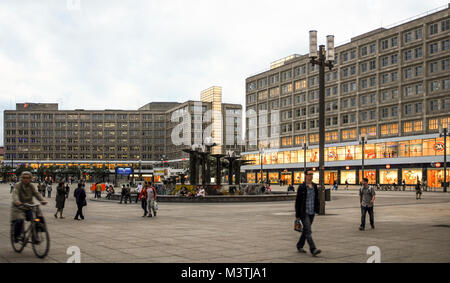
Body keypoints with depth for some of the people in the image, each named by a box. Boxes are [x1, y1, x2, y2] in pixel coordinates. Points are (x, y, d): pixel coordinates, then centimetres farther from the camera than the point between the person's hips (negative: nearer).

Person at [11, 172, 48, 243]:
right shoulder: (17, 186, -9)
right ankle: (16, 236, 3)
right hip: (18, 207, -3)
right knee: (19, 221, -24)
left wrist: (42, 200, -29)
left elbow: (37, 194, -9)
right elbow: (15, 194, -26)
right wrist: (16, 201, -48)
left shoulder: (31, 186, 3)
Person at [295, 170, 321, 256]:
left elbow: (316, 198, 16)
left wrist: (317, 209, 6)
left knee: (306, 230, 15)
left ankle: (299, 246, 30)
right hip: (304, 213, -6)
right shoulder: (301, 187, -9)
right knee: (308, 231, -12)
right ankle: (313, 249, -16)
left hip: (312, 212, 6)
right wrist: (297, 215, -8)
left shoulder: (315, 186, 7)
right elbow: (298, 201, -7)